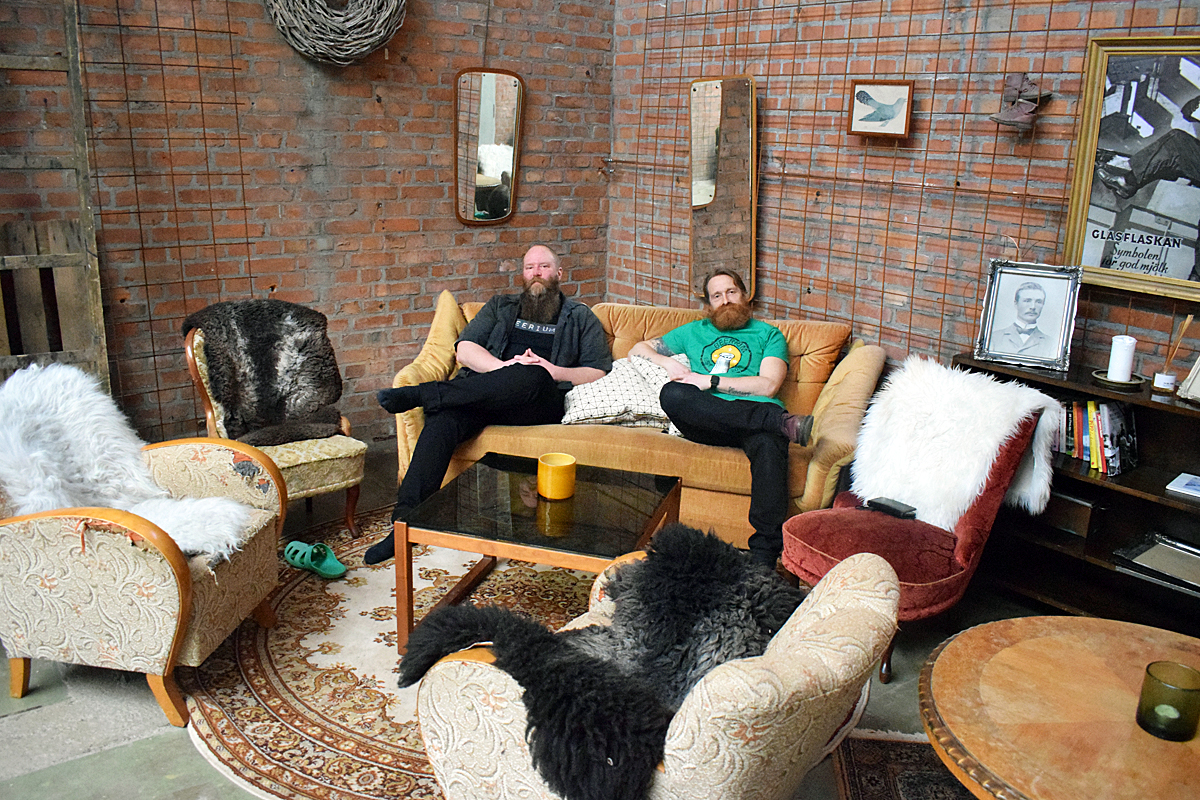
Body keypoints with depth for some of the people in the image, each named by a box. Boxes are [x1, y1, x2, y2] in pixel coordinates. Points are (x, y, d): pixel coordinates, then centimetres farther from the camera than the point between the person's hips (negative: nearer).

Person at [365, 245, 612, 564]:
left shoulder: (580, 317, 24)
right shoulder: (501, 306, 29)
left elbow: (600, 373, 11)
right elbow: (464, 349, 13)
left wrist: (555, 371, -7)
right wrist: (504, 367, -6)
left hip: (542, 404, -2)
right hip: (484, 391, 2)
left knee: (532, 377, -39)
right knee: (442, 419, -32)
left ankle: (419, 394, -36)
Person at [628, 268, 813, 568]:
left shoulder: (769, 335, 22)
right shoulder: (694, 331, 31)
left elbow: (767, 386, 4)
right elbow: (638, 349, 30)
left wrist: (709, 381, -5)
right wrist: (667, 362, 6)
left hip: (756, 414, -2)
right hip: (707, 422, 2)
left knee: (769, 443, -40)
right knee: (672, 394, -33)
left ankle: (764, 556, -43)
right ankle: (784, 423, -35)